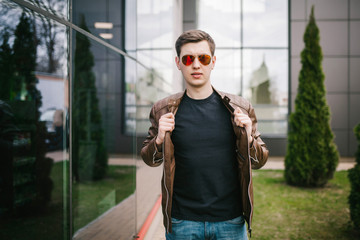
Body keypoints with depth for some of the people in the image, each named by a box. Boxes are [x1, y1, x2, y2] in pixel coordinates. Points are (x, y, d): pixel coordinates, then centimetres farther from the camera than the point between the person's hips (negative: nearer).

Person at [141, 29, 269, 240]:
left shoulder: (239, 108, 0)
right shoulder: (163, 110, -1)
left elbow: (260, 160, 6)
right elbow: (149, 159, 8)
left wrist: (248, 138, -14)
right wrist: (160, 139, -13)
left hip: (230, 221, 1)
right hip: (182, 222, 0)